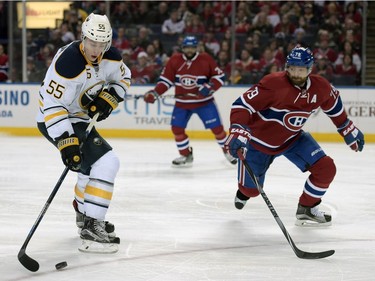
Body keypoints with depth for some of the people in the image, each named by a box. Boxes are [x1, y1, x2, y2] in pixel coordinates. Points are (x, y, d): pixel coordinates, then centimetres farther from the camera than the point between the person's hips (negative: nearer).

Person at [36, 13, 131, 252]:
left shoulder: (110, 57, -6)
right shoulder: (69, 62, -30)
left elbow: (123, 78, 14)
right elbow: (53, 106, -29)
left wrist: (109, 98, -5)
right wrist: (66, 142, -32)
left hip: (79, 117, 9)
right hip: (54, 122, -9)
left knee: (94, 164, 25)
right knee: (107, 162, -19)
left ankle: (84, 215, 48)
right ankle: (91, 229, -19)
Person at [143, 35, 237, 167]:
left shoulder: (205, 59, -10)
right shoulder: (175, 60, -4)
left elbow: (220, 76, -6)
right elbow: (166, 79, 0)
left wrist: (209, 87, -23)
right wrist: (155, 93, -12)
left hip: (204, 101, -3)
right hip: (182, 102, 3)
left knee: (216, 126, -4)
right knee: (177, 128, -3)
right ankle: (186, 155, 15)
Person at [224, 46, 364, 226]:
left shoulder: (320, 87, -13)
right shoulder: (273, 84, -31)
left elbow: (333, 105, 9)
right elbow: (242, 105, -32)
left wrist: (348, 130, 14)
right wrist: (238, 132, -46)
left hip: (293, 138, 4)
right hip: (260, 140, -4)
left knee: (326, 169, -13)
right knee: (251, 189, 5)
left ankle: (306, 209, 10)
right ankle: (244, 190, 47)